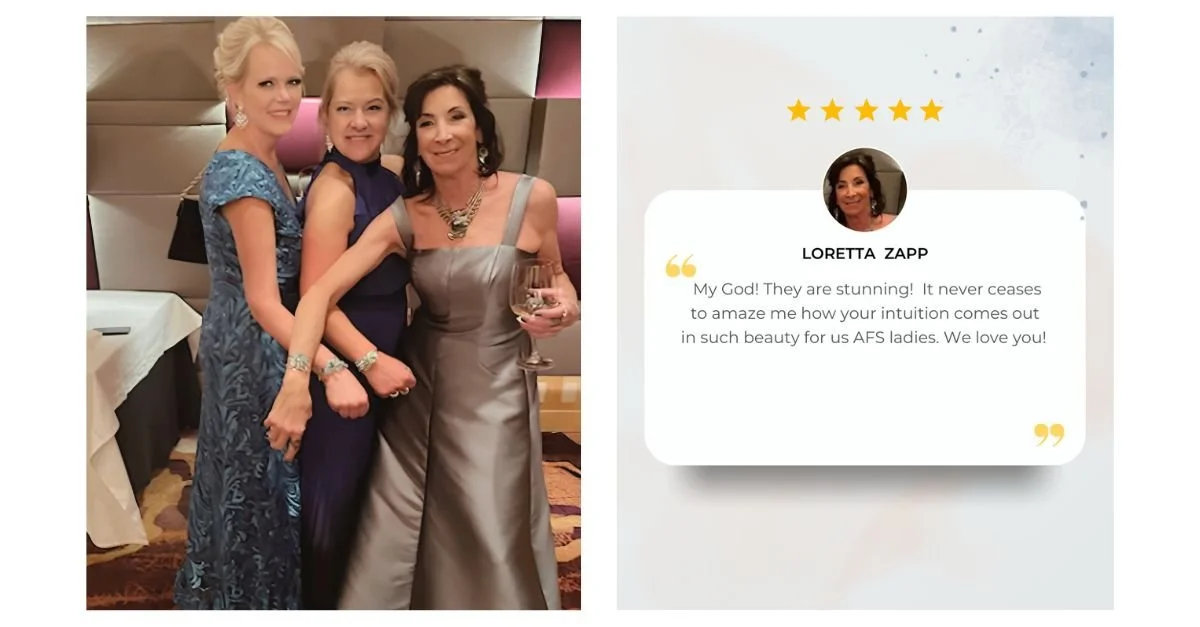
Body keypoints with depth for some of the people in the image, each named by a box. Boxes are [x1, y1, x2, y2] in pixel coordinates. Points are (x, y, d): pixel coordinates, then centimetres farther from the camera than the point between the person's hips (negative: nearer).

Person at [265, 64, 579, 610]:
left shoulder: (532, 199, -12)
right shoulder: (403, 218, -8)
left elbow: (553, 276, 7)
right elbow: (321, 291, -16)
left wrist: (564, 306, -16)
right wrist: (297, 381, -30)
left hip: (495, 393, -2)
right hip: (421, 391, 2)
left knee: (493, 547, 8)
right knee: (392, 541, 9)